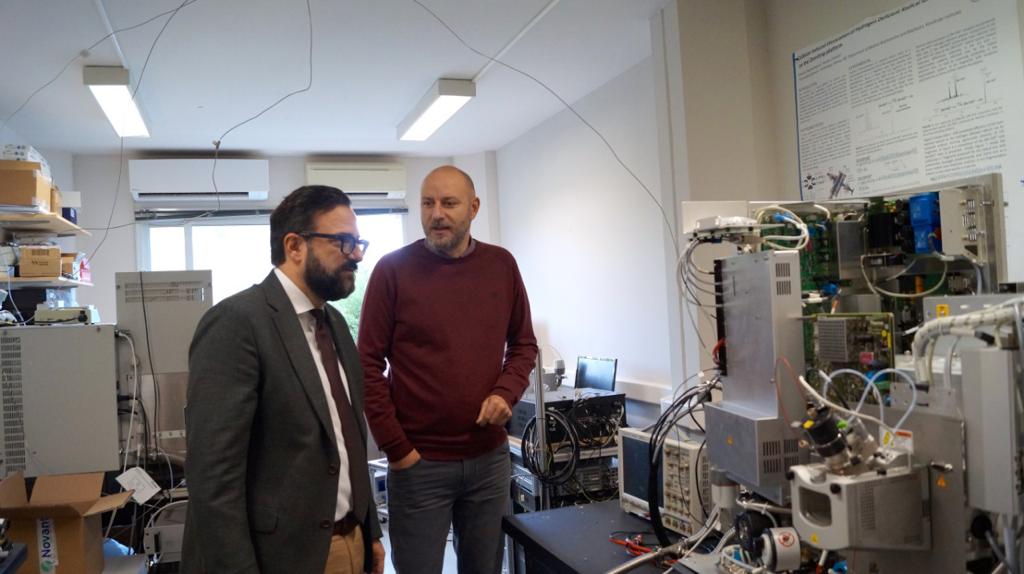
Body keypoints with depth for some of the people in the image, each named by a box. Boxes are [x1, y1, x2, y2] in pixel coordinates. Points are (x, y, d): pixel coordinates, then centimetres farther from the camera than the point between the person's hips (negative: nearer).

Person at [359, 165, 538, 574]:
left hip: (490, 456, 3)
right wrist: (395, 448, -10)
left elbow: (524, 344, 11)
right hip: (419, 462, -3)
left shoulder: (502, 265, 2)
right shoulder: (393, 269, -8)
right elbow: (368, 363, -7)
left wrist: (506, 392, -9)